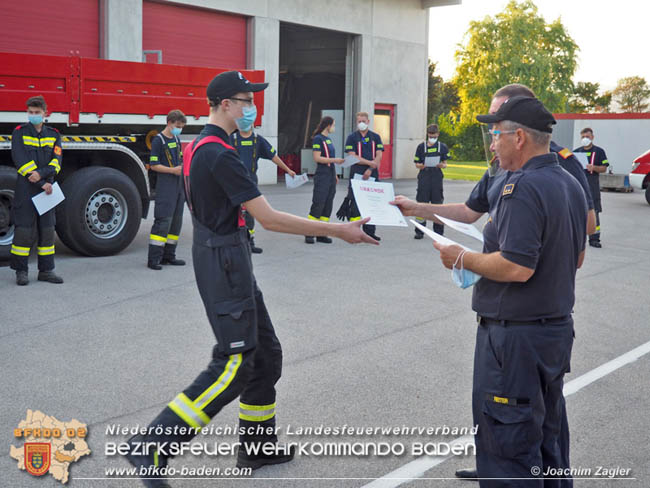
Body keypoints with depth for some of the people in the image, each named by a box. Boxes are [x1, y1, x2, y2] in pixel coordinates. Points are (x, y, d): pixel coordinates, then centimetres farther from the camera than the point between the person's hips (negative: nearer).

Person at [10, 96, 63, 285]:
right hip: (26, 189, -3)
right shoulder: (19, 132, 0)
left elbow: (57, 160, -2)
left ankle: (46, 270, 12)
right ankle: (21, 271, 5)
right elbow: (21, 160, -10)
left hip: (47, 188, 4)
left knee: (47, 228, 5)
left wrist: (41, 174, -20)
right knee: (24, 228, -3)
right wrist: (41, 184, -16)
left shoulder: (53, 134, 10)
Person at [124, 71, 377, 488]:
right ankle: (153, 445, -5)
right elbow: (269, 218, -23)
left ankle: (258, 446, 25)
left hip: (224, 261, 10)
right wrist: (337, 231, -19)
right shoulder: (220, 154, -19)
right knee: (234, 364, -8)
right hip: (225, 262, -10)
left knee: (267, 353, 15)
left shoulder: (198, 147, 13)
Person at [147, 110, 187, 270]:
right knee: (163, 221, -12)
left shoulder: (176, 139, 15)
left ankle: (168, 255, 16)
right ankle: (153, 258, -10)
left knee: (176, 221, 9)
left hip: (178, 184, 8)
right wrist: (173, 170, -20)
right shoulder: (158, 140, -9)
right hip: (165, 186, -8)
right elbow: (154, 165, -13)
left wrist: (184, 166, 6)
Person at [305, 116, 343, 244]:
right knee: (318, 204, -9)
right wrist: (334, 160, -19)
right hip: (322, 177, -9)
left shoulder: (328, 139, 17)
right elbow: (317, 158, -16)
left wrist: (335, 175, 19)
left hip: (330, 177, 9)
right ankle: (309, 233, -4)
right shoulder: (318, 139, -8)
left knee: (328, 205, 7)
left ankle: (321, 234, 10)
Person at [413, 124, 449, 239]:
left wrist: (442, 165, -14)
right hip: (424, 177, 0)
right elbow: (417, 163, 7)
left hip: (437, 178, 0)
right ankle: (419, 231, 7)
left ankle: (438, 231, 12)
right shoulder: (421, 146, 7)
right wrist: (422, 165, -15)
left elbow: (445, 163, 8)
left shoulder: (442, 147, 7)